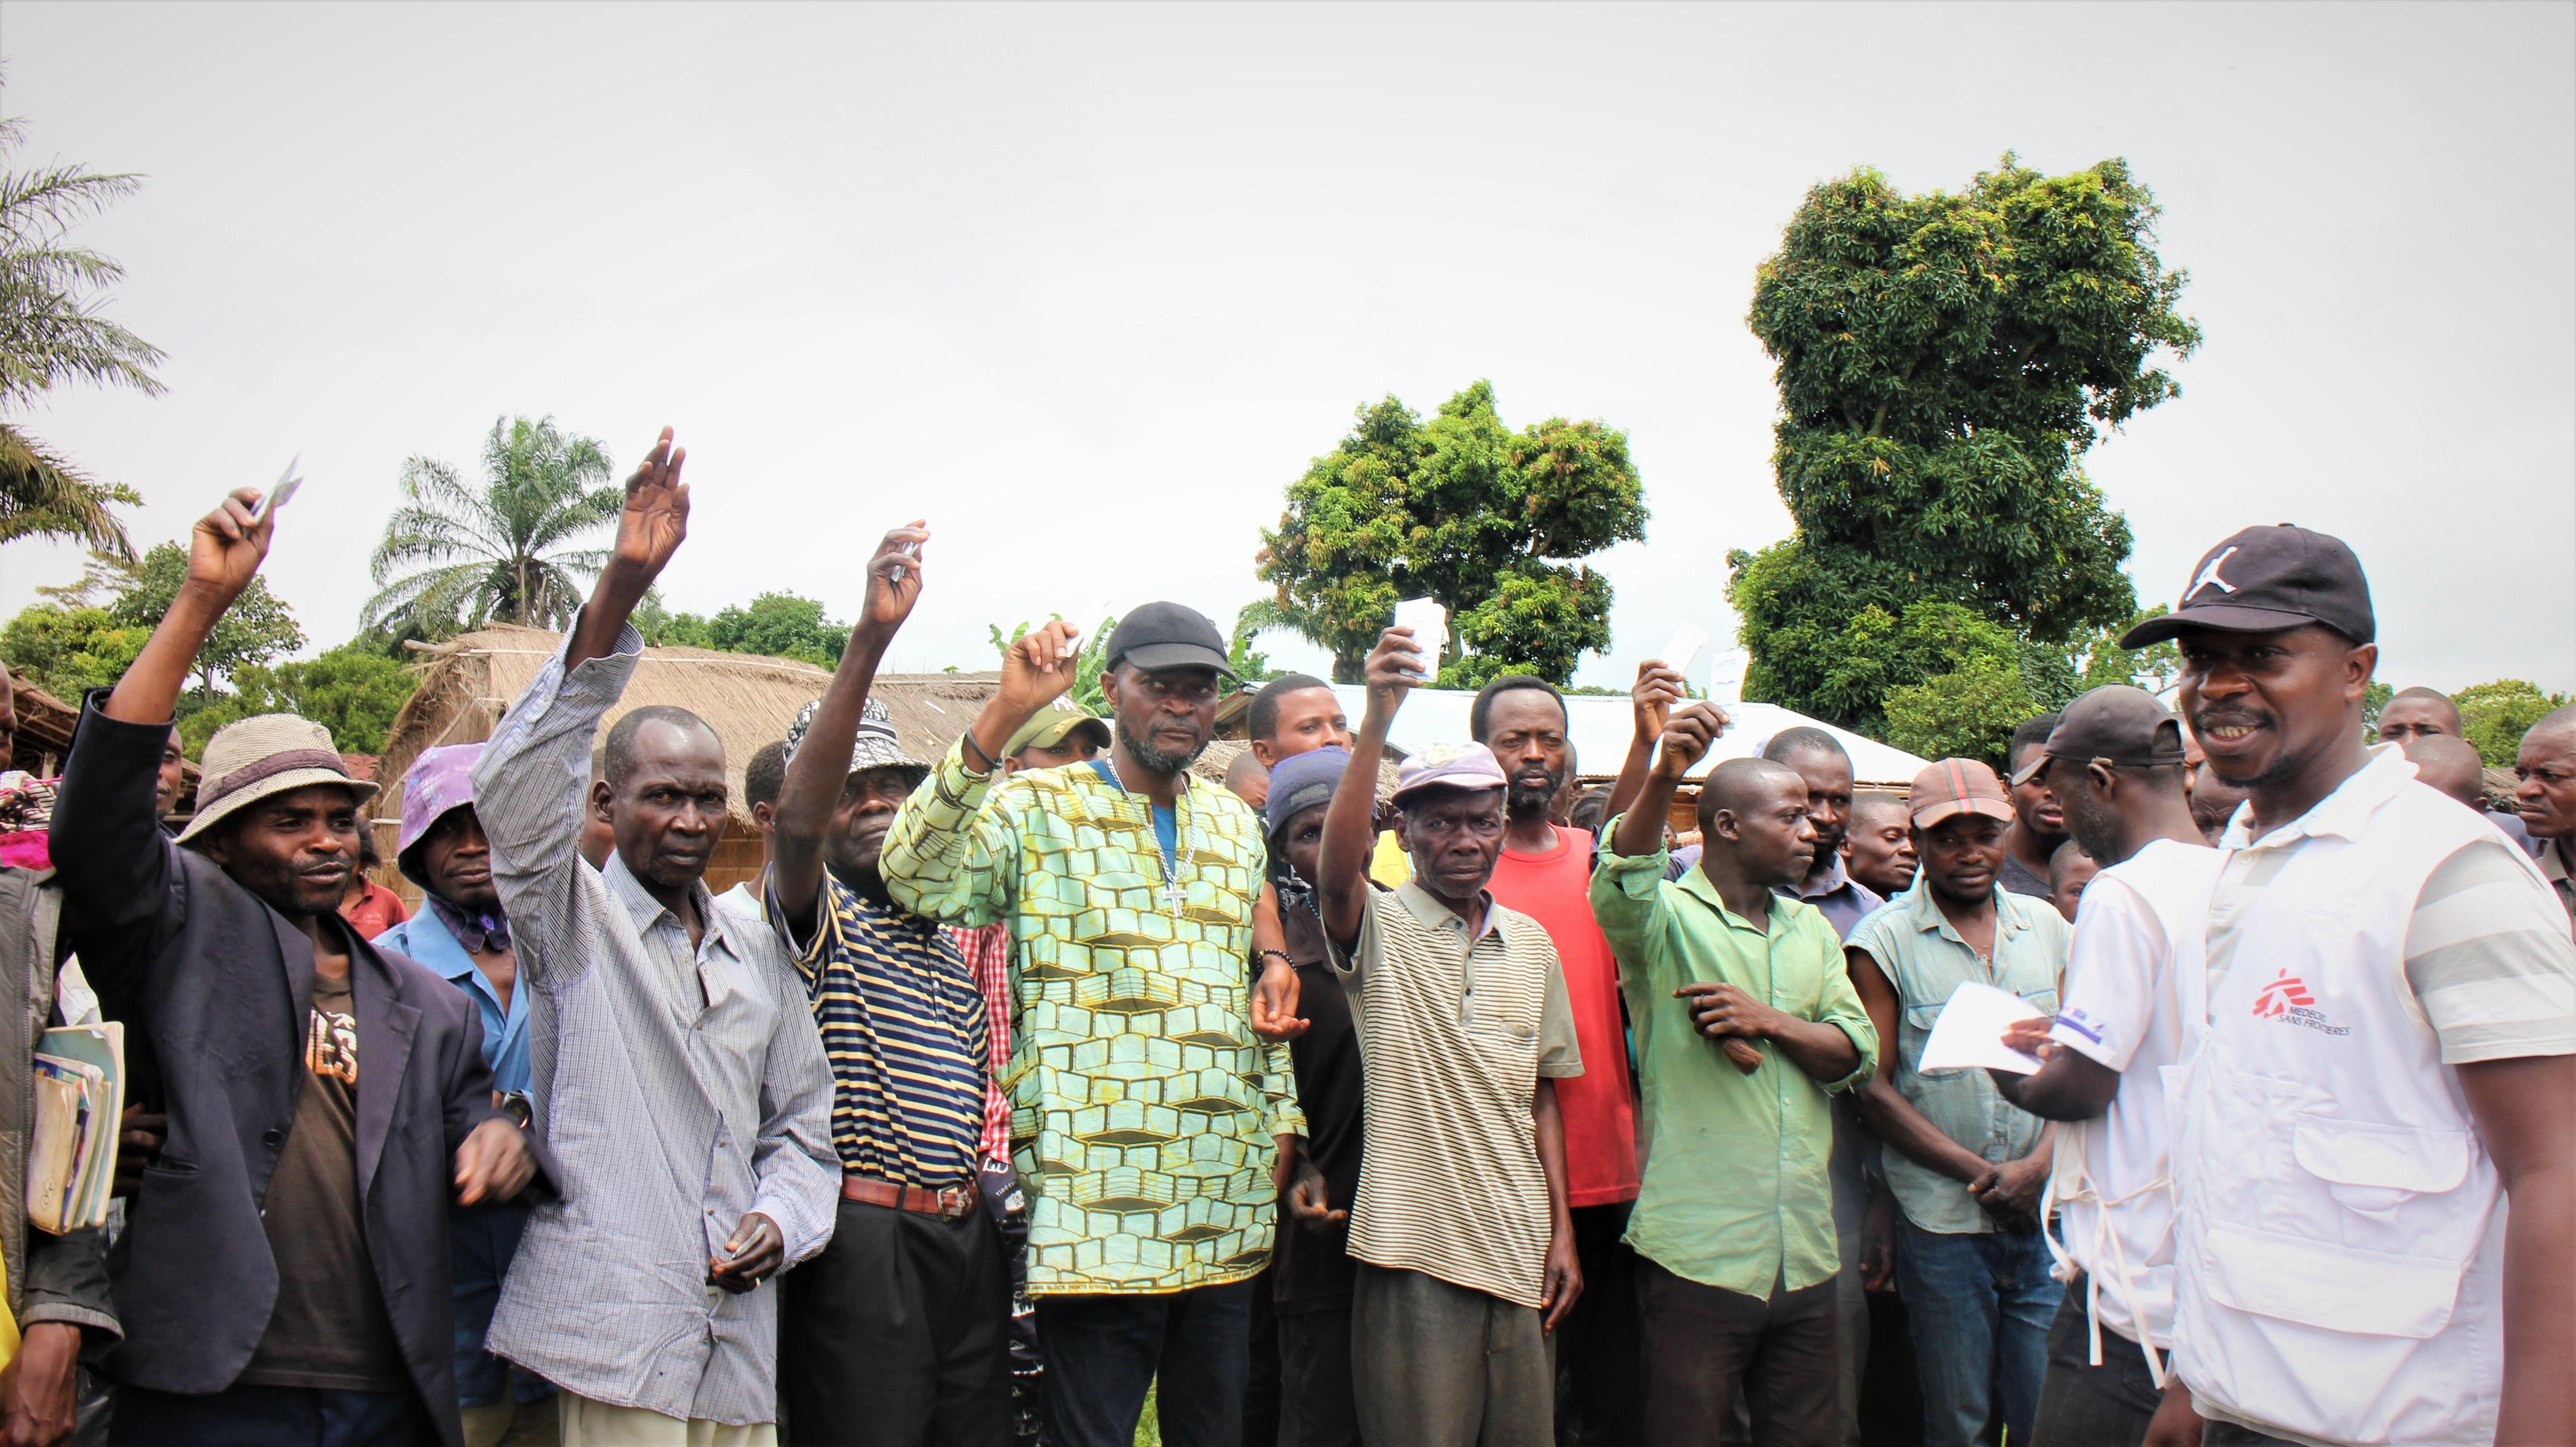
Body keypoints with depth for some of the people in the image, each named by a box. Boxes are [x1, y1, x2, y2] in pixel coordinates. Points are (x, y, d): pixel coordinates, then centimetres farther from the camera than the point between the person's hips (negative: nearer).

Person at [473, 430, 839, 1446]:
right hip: (616, 1332, -5)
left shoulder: (755, 951, 14)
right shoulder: (572, 918, 0)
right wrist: (619, 591, -28)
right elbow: (516, 789, -18)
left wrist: (780, 1220, -2)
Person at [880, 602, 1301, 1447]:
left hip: (1229, 1212, 6)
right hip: (1098, 1211, -5)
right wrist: (1003, 715, -27)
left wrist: (1281, 1127, 15)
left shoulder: (1235, 825, 15)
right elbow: (916, 877, -22)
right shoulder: (1038, 811, -3)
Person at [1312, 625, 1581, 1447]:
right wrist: (1377, 720, -38)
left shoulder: (1531, 944, 10)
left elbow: (1541, 1096, 13)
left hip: (1520, 1248, 5)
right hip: (1413, 1254, -4)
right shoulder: (1379, 928, -4)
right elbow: (1338, 870, -28)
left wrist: (1562, 1231, 7)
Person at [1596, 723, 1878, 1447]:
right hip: (1696, 1252, -6)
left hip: (1809, 1252, 6)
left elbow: (1856, 1054, 8)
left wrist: (1772, 1020, -11)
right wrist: (1664, 775, -45)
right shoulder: (1667, 917, -6)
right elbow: (1624, 878, -29)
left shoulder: (1811, 928, 14)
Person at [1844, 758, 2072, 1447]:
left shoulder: (2046, 925, 8)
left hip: (2043, 1213, 3)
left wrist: (2039, 1166, -8)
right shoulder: (1884, 939, -4)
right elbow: (1874, 1087, -6)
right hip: (1941, 1224, -3)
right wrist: (1980, 1173, -11)